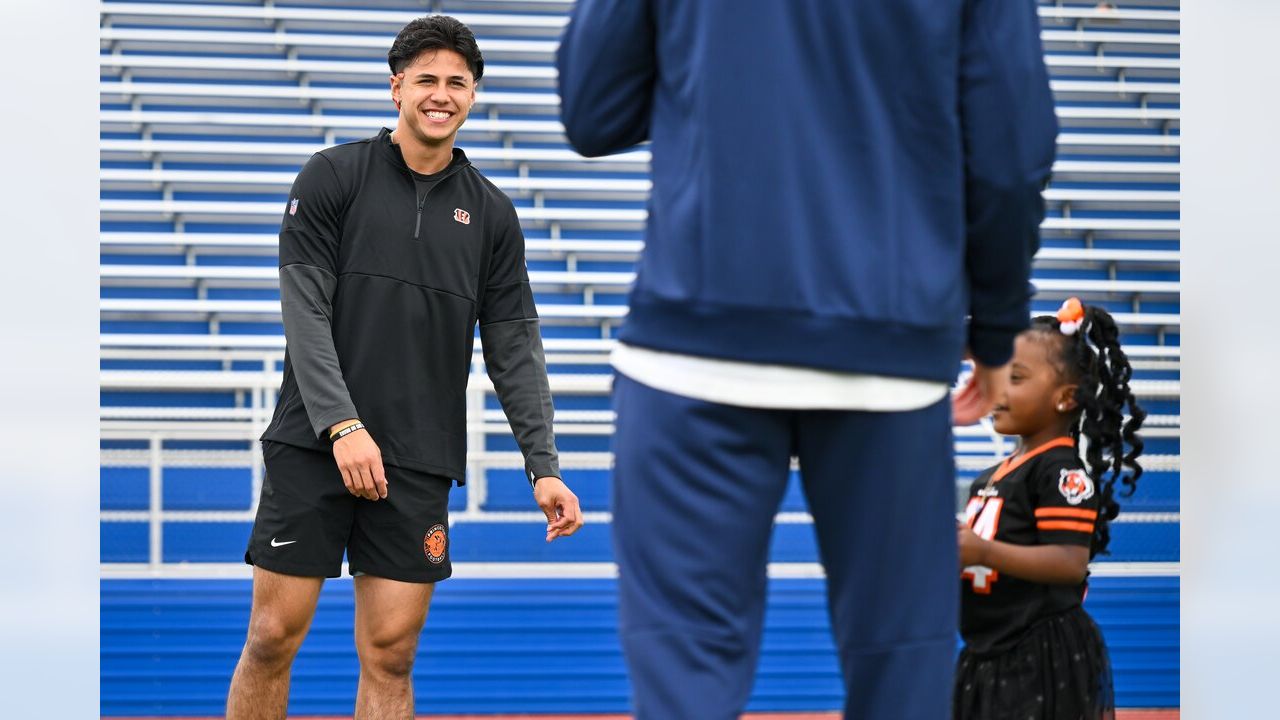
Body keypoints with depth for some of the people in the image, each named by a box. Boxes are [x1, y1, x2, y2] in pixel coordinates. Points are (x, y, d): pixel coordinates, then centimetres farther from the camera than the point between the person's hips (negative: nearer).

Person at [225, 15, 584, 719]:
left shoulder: (491, 214, 10)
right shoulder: (333, 177, 1)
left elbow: (514, 348, 9)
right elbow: (305, 311, -6)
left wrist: (543, 467, 1)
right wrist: (342, 426, -17)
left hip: (420, 463, 2)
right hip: (313, 447, -2)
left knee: (391, 654, 1)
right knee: (273, 639, -2)